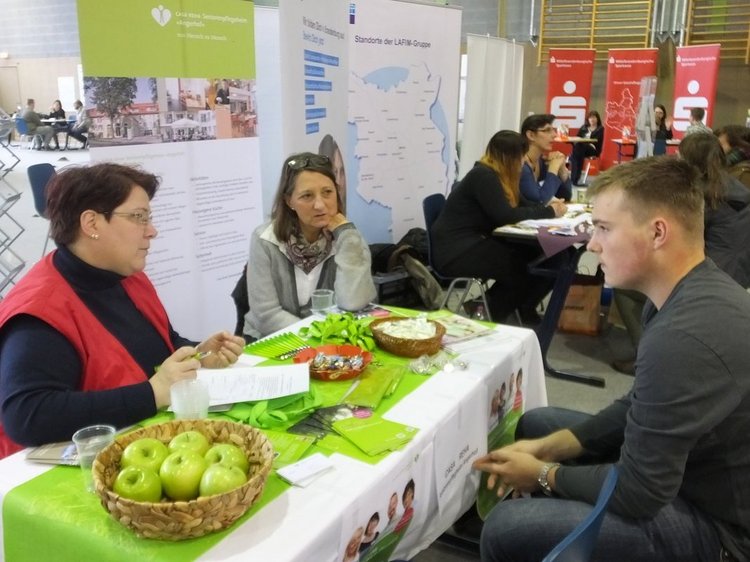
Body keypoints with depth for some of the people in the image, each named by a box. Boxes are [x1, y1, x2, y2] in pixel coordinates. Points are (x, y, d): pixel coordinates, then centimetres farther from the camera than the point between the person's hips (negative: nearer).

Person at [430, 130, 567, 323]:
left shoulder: (494, 175, 12)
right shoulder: (483, 176, -17)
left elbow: (520, 204, 20)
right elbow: (505, 216, -24)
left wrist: (546, 205, 2)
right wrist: (548, 212, -15)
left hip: (475, 242, 9)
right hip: (456, 251, -9)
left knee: (534, 255, -5)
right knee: (523, 267, -16)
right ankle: (486, 312, 3)